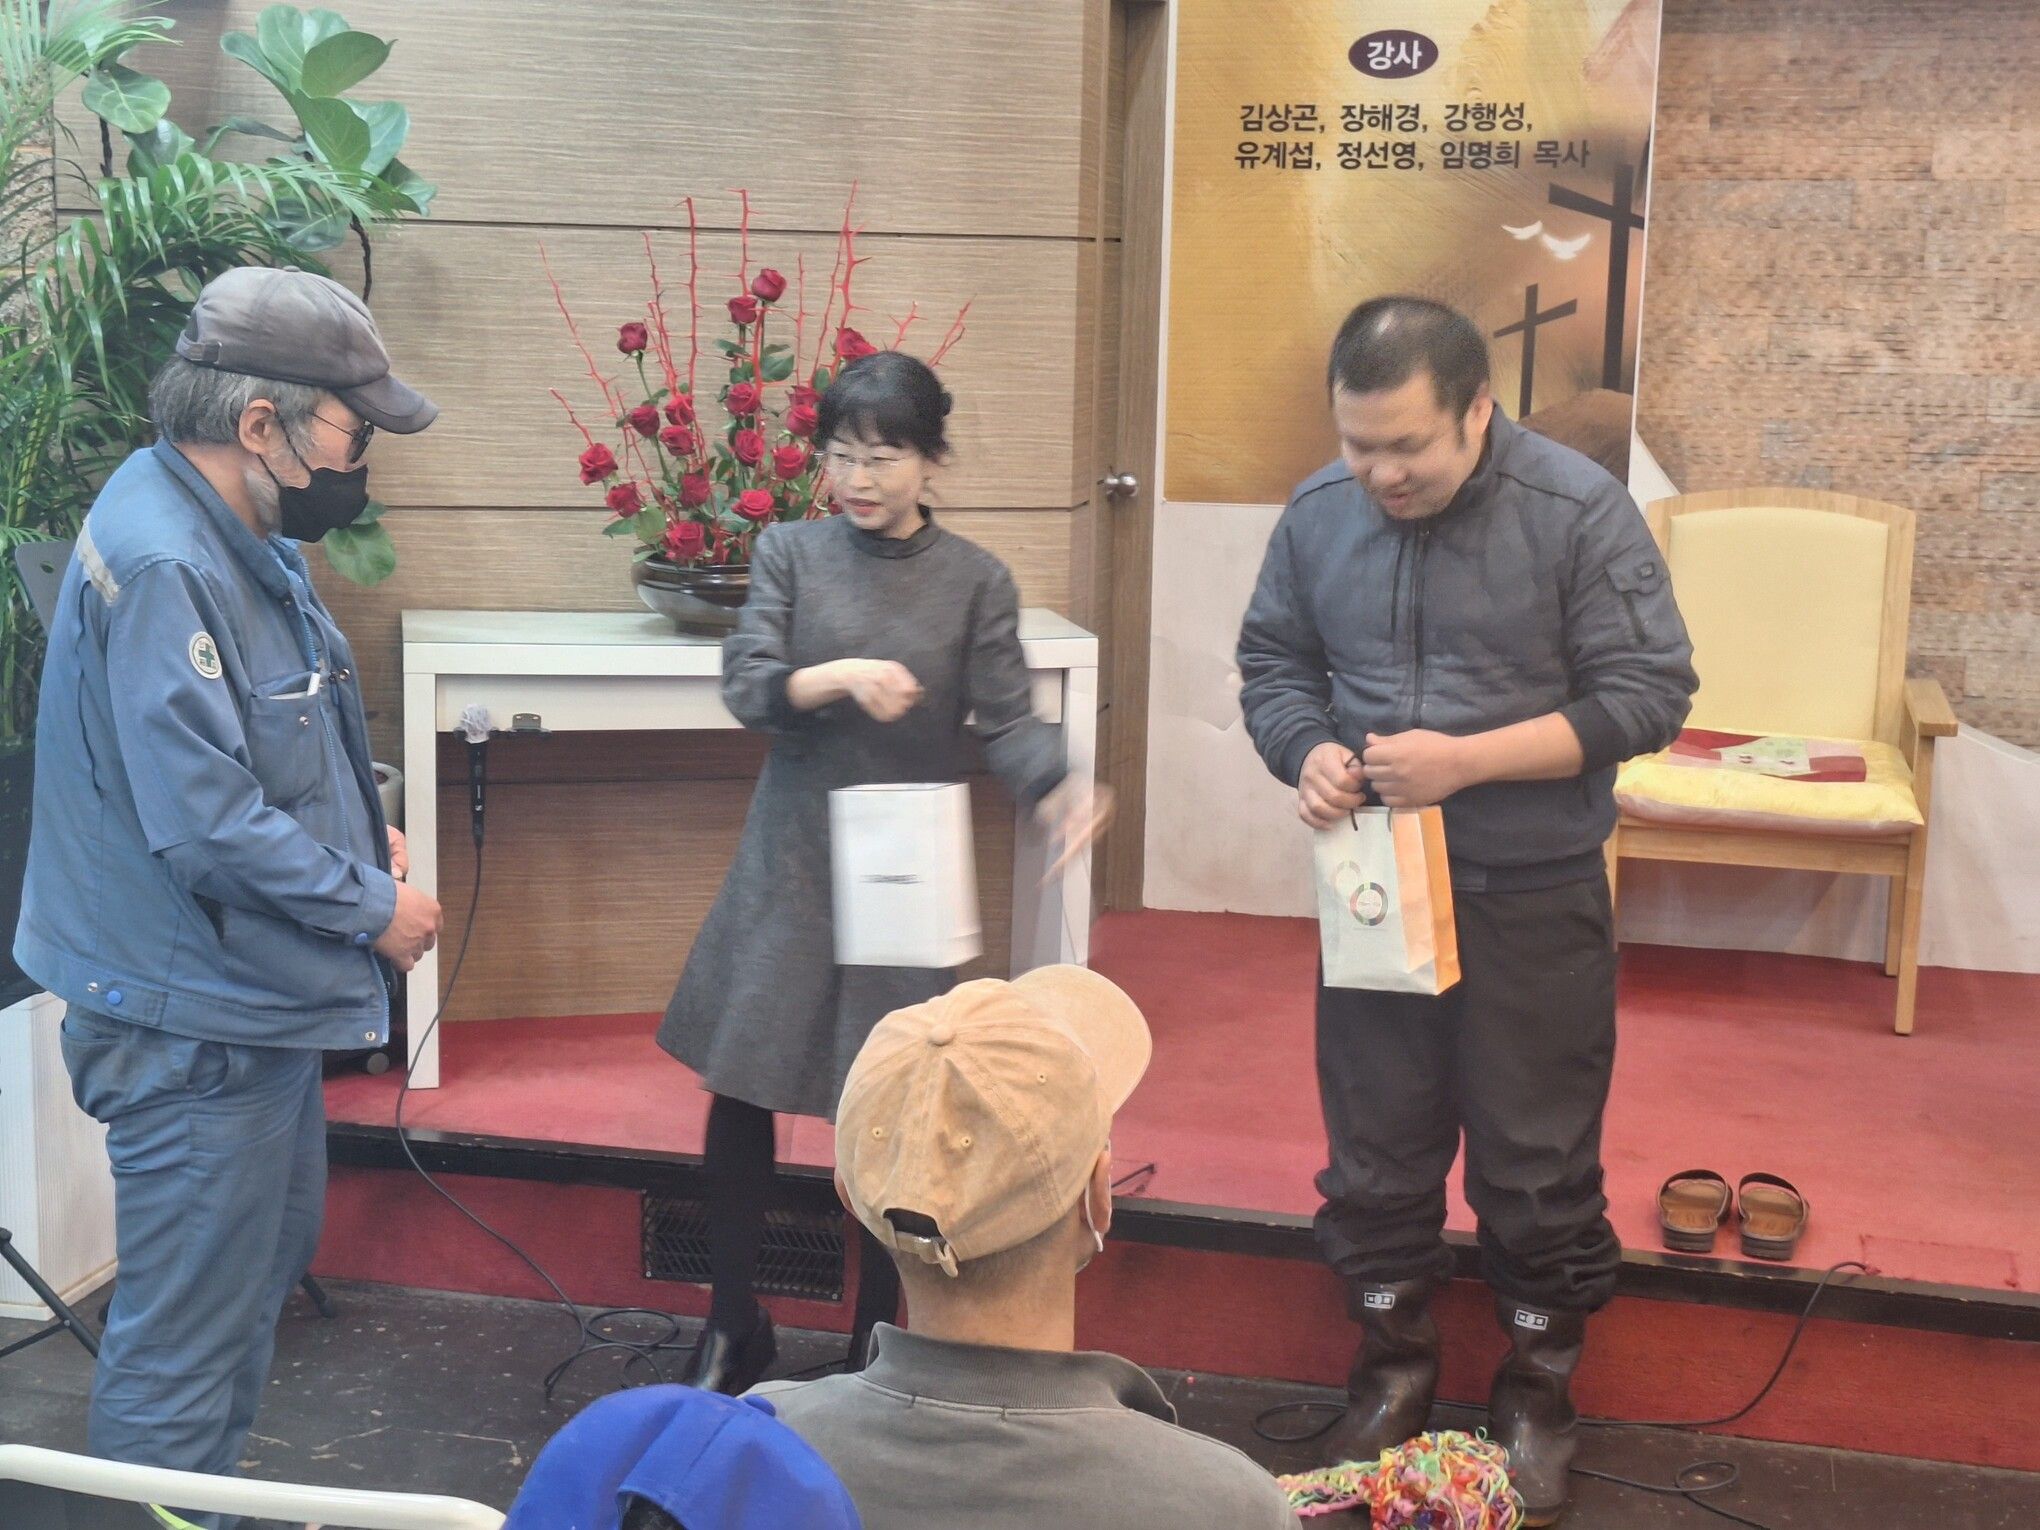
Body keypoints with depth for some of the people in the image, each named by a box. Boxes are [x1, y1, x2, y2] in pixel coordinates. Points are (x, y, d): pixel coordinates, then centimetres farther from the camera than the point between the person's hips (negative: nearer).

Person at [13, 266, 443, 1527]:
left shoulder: (235, 535, 5)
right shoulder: (162, 564, -26)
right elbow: (208, 823, -29)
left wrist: (364, 825, 1)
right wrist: (375, 908, -17)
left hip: (257, 997, 11)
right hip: (197, 1020, -11)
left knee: (269, 1264, 26)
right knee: (191, 1331, 2)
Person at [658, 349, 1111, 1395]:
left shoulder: (976, 581, -2)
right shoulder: (789, 553, 0)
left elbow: (1006, 721, -7)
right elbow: (745, 687, -8)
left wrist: (1057, 794, -27)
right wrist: (842, 677, -26)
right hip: (792, 863, 1)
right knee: (741, 1091, 5)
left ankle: (879, 1332, 26)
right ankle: (733, 1328, 24)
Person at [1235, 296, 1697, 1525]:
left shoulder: (1582, 511, -14)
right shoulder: (1320, 513, -3)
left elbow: (1648, 693, -13)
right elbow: (1274, 663, 9)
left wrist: (1467, 759, -23)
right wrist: (1308, 752, -14)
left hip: (1535, 901, -3)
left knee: (1537, 1160, 9)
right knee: (1377, 1146, 14)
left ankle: (1541, 1389, 29)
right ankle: (1396, 1365, 33)